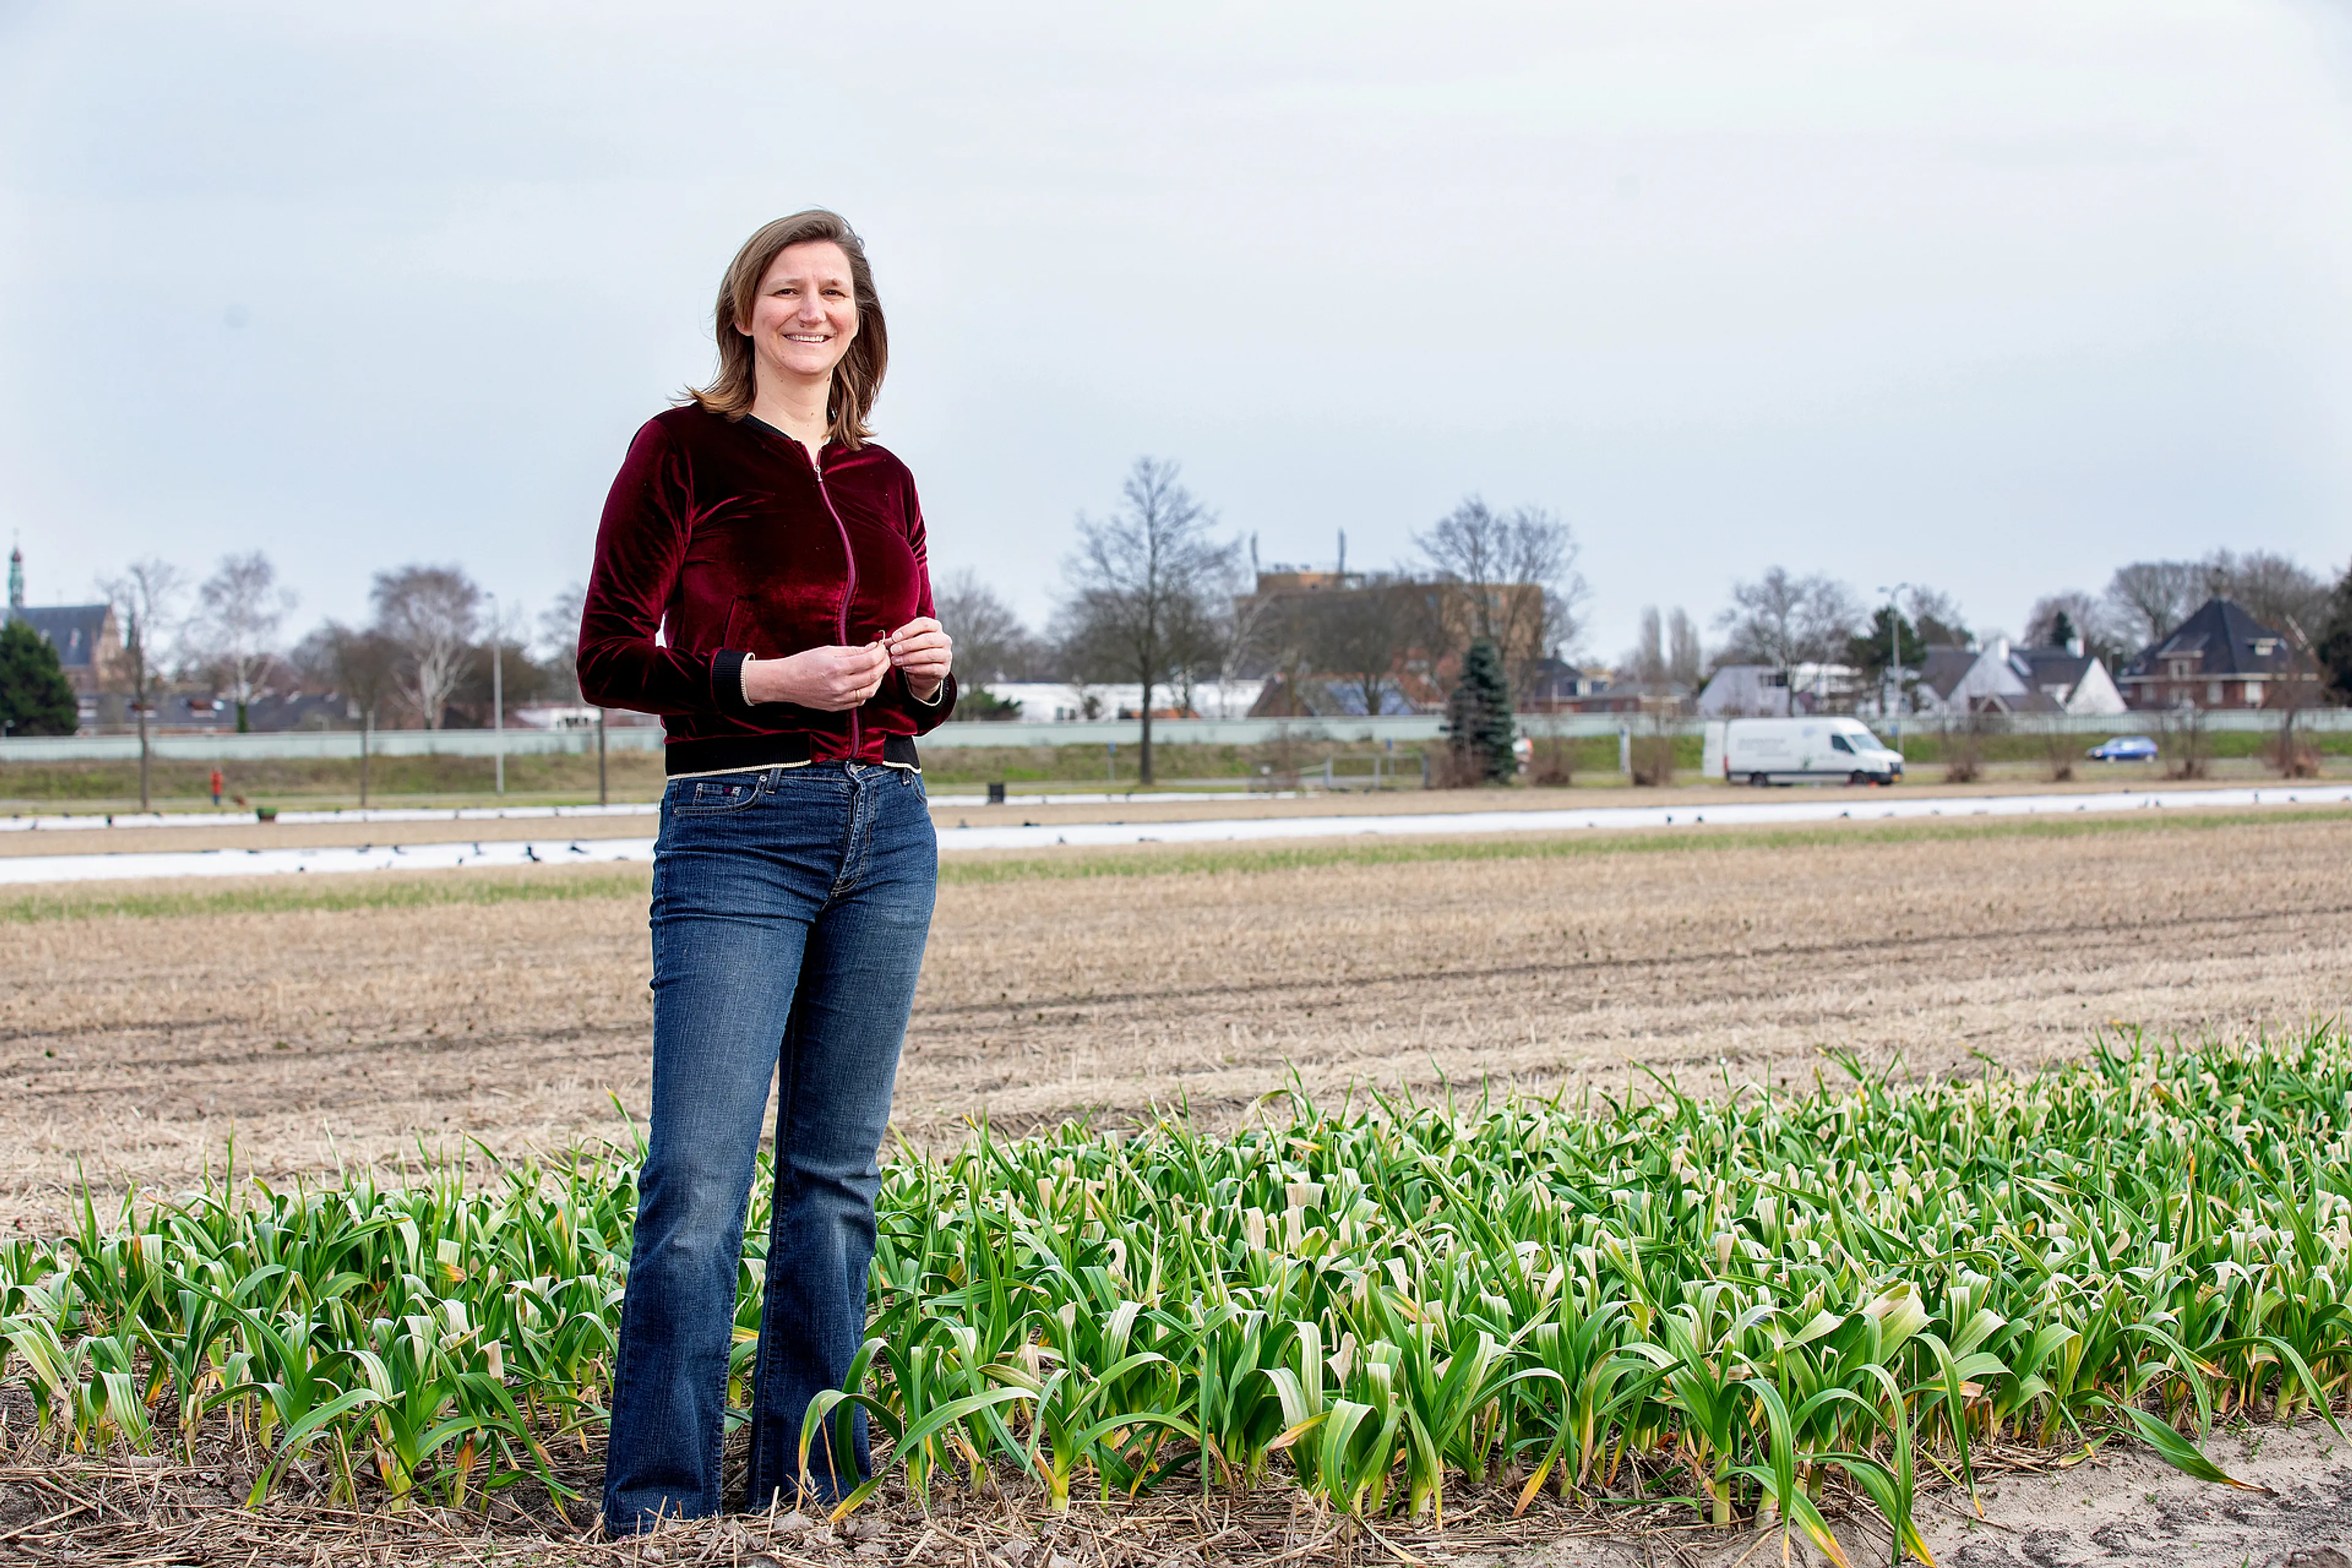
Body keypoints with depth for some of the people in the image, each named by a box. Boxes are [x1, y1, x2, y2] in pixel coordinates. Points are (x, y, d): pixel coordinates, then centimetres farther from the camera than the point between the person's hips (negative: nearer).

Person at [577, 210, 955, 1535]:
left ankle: (807, 1485, 16)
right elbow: (610, 660, -4)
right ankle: (658, 1504, -3)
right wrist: (770, 679, -16)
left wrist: (935, 674, 0)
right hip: (736, 830, -5)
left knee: (838, 1170, 8)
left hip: (886, 829, 6)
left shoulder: (885, 481, 16)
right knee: (699, 1175, -10)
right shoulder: (683, 451, 0)